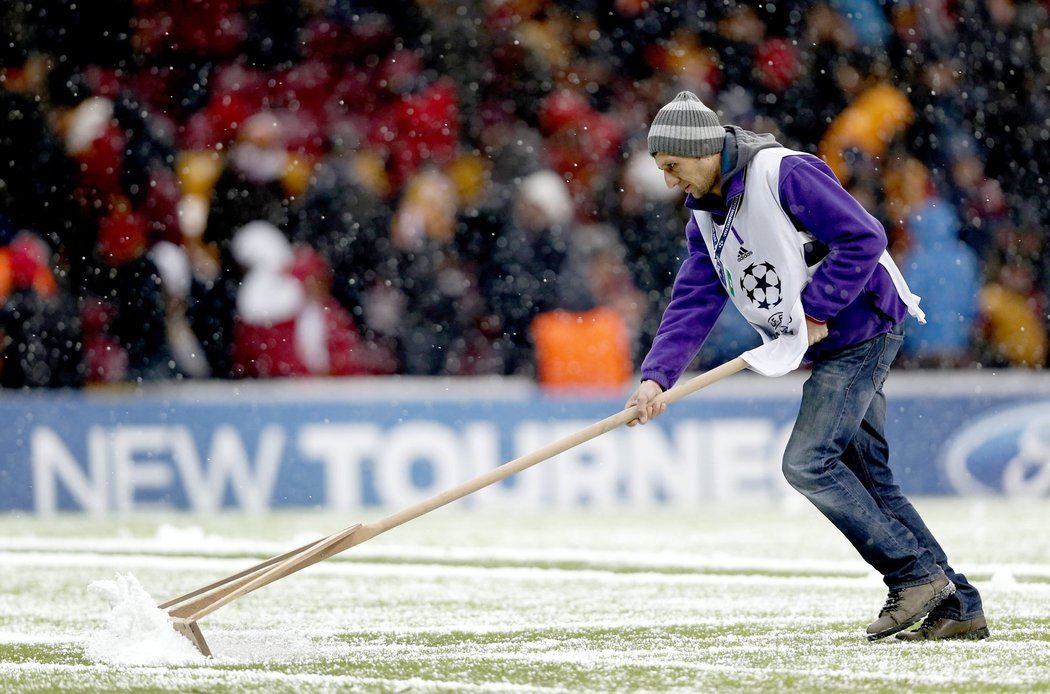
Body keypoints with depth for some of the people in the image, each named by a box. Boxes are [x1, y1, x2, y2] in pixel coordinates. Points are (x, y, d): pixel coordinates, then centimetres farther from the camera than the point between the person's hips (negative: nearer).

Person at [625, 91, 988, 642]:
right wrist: (656, 377, -11)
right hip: (829, 347, 9)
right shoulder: (705, 213, 9)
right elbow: (692, 303, 3)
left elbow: (863, 238, -21)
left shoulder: (786, 174, -18)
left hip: (862, 325, -9)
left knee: (807, 461, -16)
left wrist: (814, 311, -19)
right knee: (868, 477, 7)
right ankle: (958, 607, 9)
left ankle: (917, 575, -10)